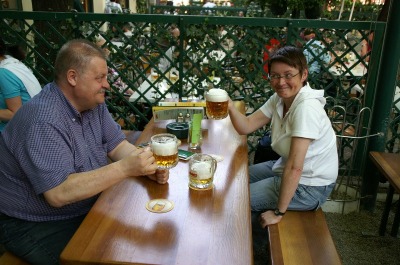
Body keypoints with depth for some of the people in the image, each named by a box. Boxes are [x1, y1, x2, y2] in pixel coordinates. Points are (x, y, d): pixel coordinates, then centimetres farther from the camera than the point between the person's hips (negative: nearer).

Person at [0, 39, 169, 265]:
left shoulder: (92, 102, -2)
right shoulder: (43, 122, -29)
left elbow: (117, 145, 2)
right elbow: (58, 193, -34)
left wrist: (147, 167, -18)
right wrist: (125, 168, -38)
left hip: (89, 207, 8)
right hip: (38, 226, -7)